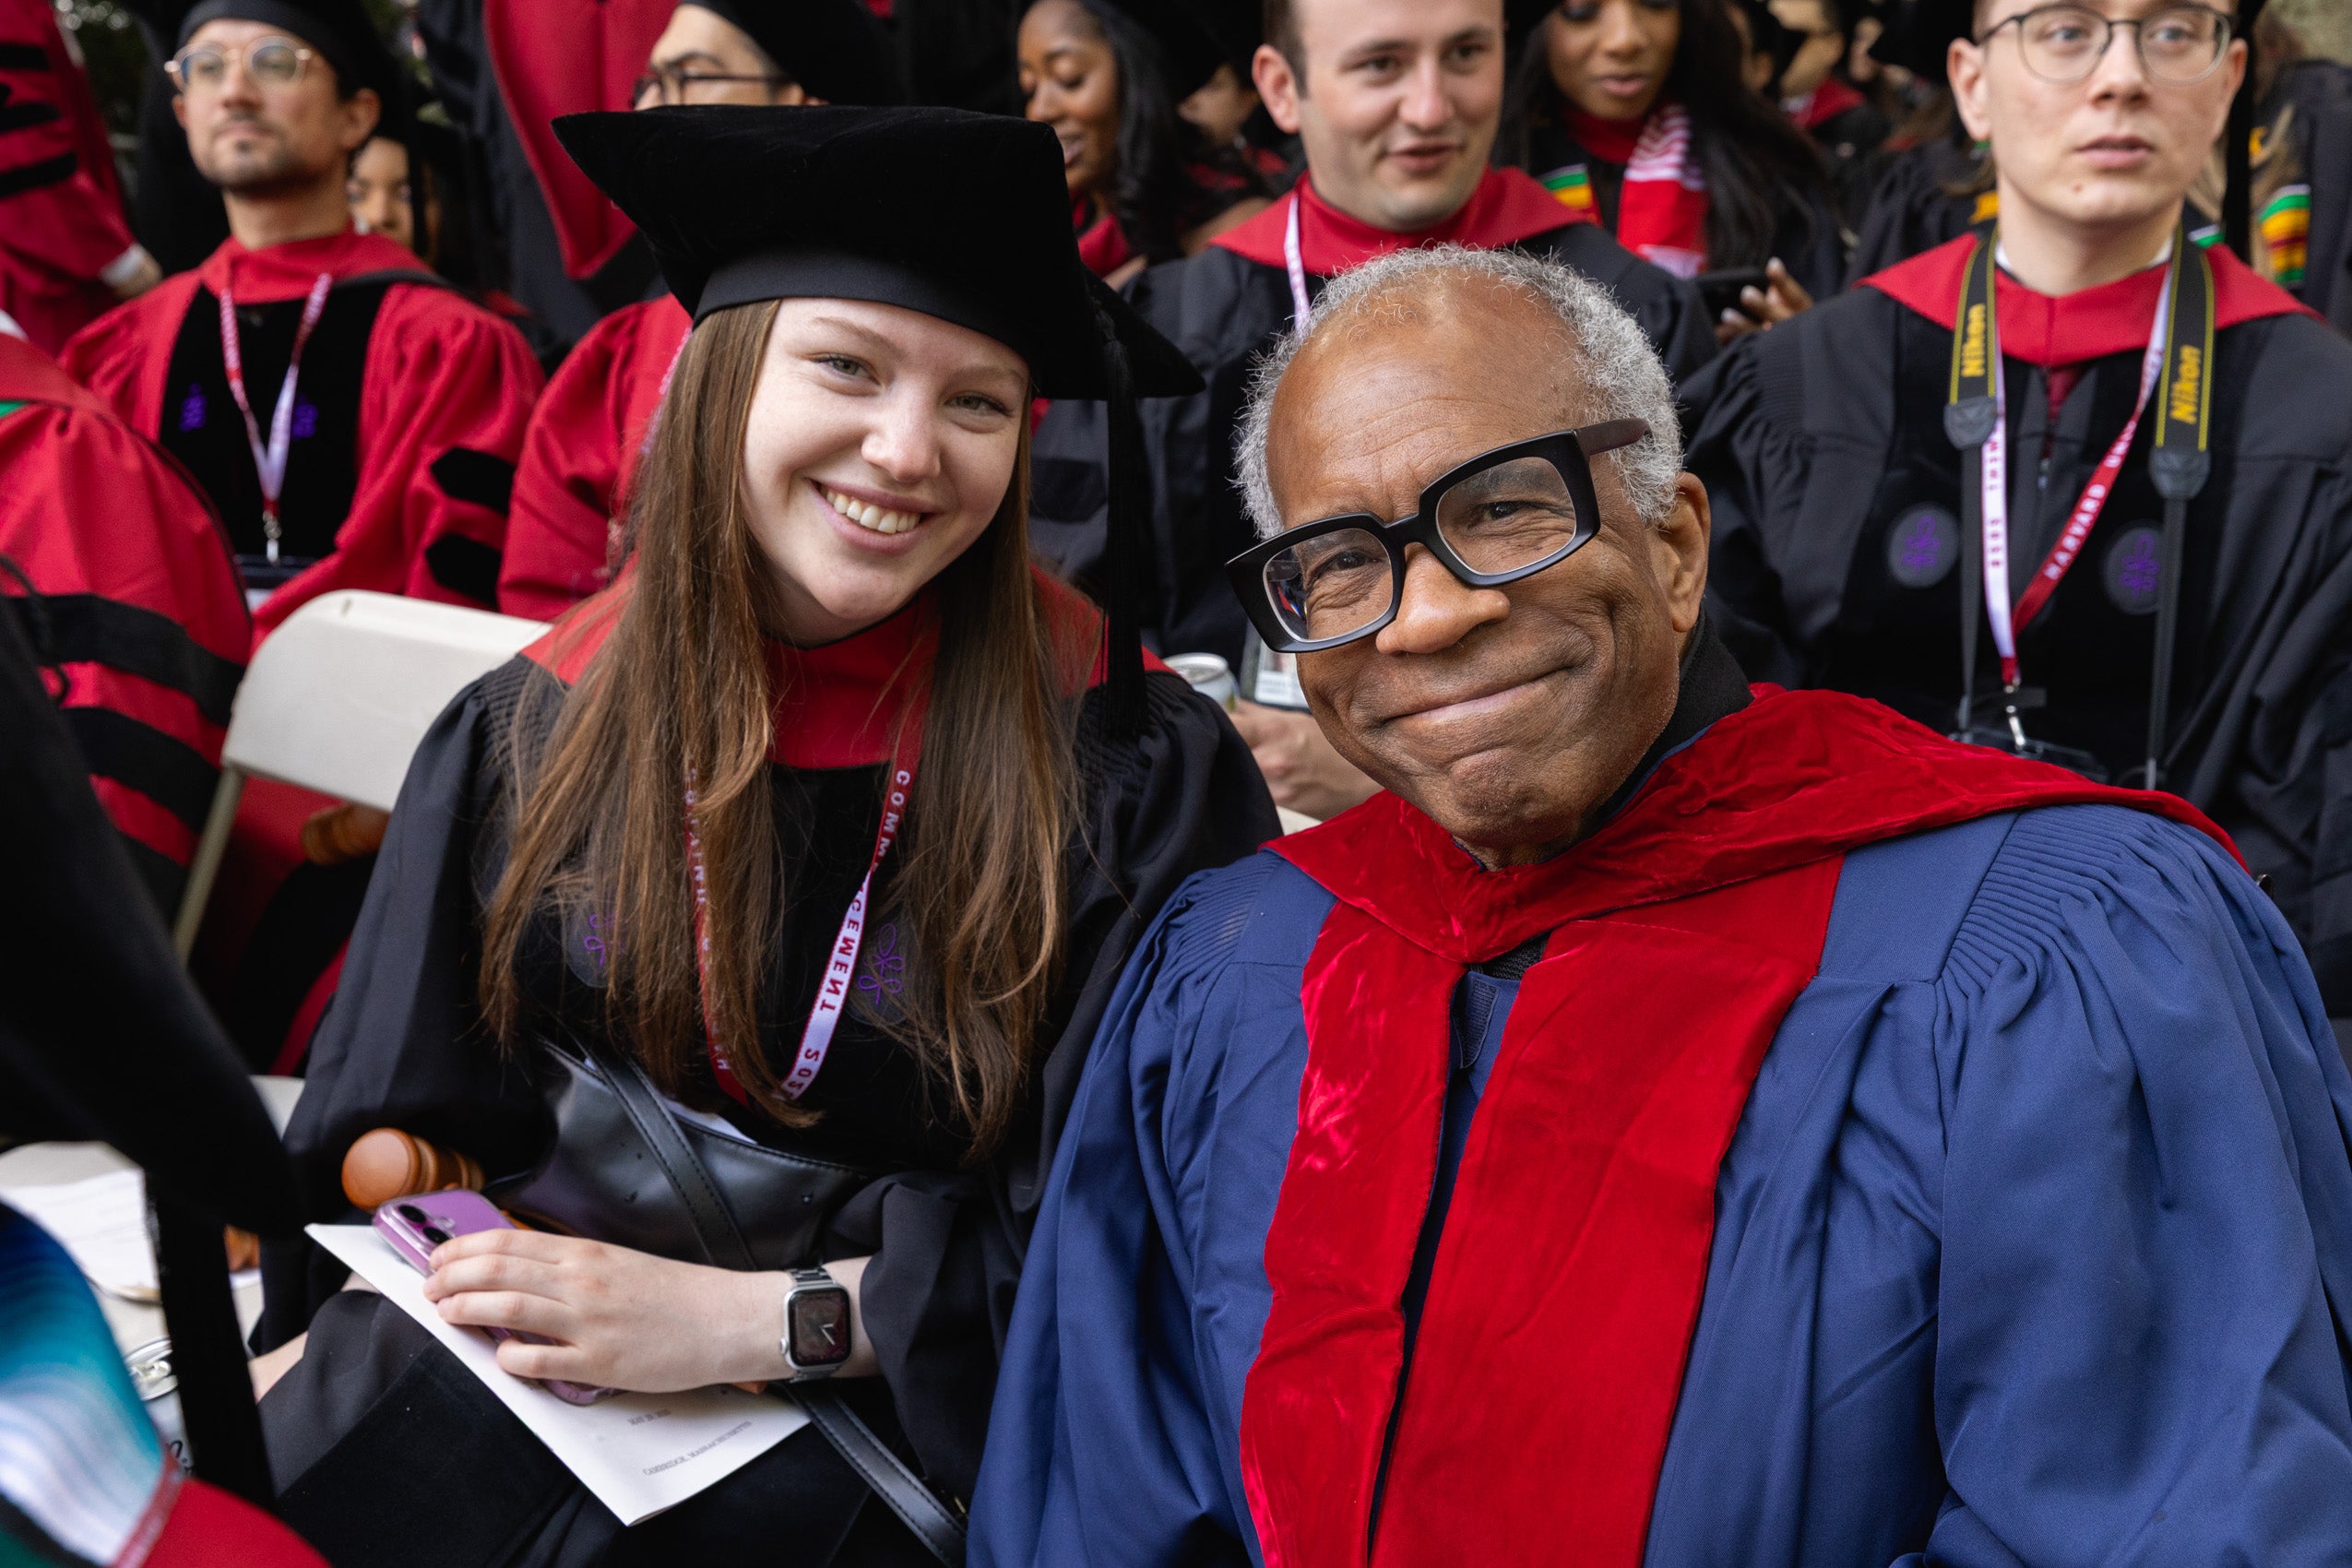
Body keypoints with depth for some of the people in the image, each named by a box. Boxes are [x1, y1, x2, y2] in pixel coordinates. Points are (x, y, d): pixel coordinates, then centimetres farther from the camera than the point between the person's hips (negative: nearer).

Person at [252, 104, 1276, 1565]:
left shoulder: (1131, 772, -8)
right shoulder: (527, 736, 3)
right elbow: (403, 1127, 11)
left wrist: (733, 1319, -17)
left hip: (876, 1423, -3)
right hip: (509, 1359, 4)